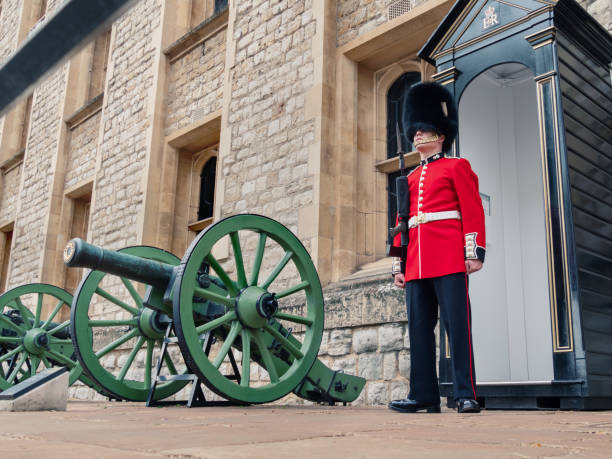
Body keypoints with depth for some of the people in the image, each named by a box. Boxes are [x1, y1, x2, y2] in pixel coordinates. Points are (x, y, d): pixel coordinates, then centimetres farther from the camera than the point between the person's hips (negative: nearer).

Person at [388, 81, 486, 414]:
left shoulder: (457, 167, 9)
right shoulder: (410, 178, 23)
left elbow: (473, 210, -1)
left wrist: (474, 252, -11)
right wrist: (399, 265, 14)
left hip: (449, 260, -5)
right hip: (416, 264, 6)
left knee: (457, 324, -6)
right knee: (419, 329, 3)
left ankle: (466, 395, -1)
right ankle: (424, 395, 8)